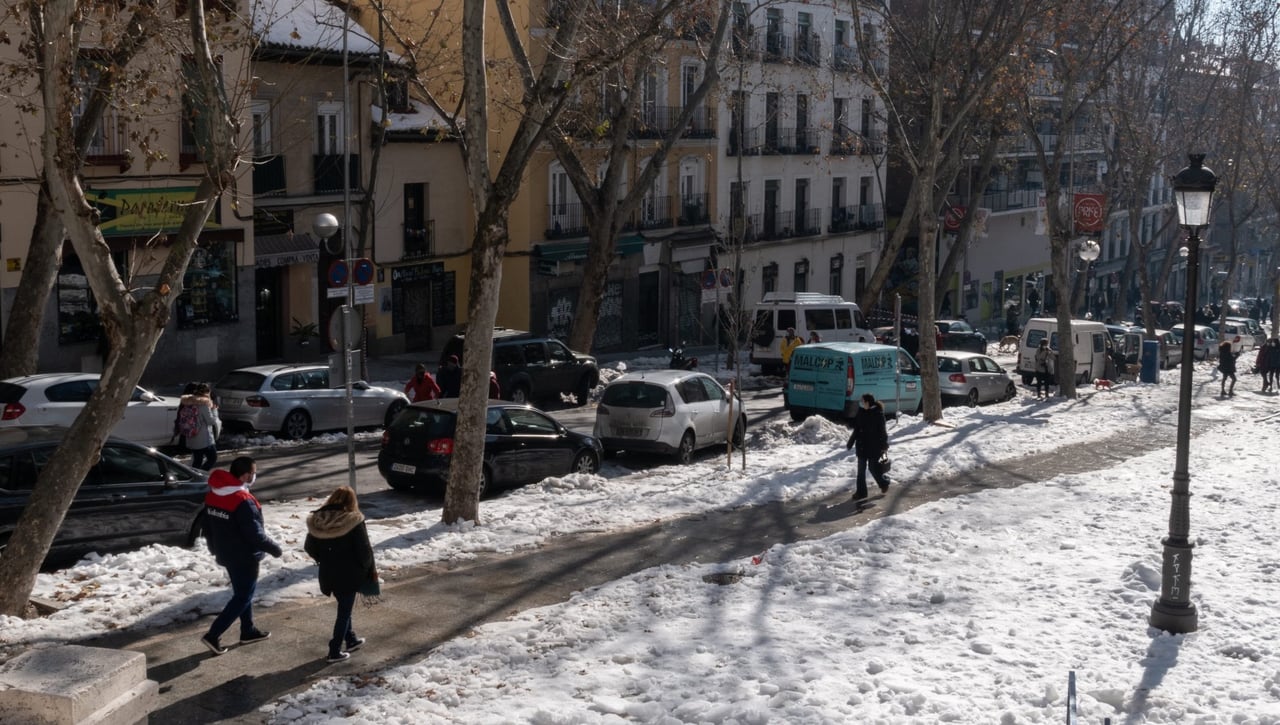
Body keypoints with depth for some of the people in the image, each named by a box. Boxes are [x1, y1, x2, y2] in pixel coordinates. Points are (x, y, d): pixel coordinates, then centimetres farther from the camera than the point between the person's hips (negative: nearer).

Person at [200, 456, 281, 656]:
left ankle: (248, 631, 32)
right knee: (243, 596, 2)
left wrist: (215, 548, 25)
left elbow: (207, 526, 12)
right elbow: (255, 534, -24)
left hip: (226, 554, 9)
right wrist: (274, 549, -10)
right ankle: (213, 635, -3)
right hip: (244, 556, -9)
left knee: (242, 592, 22)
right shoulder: (243, 501, -27)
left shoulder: (212, 495, 1)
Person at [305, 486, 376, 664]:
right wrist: (370, 569, 2)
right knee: (345, 611, 7)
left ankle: (351, 640, 38)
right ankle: (335, 651, 9)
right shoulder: (354, 521, -17)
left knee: (344, 607, 25)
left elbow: (309, 548, 5)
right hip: (349, 574, -5)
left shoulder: (316, 521, -3)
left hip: (328, 574, 5)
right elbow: (364, 550, -13)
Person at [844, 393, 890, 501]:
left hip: (874, 447, -6)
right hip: (862, 446, 6)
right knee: (861, 469, 6)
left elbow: (882, 431, -10)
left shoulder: (878, 414, -12)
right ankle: (861, 491, 12)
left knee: (873, 467, 1)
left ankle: (884, 482, 29)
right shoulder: (861, 413, 5)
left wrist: (884, 446, -12)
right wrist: (850, 444, 15)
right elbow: (856, 430, 13)